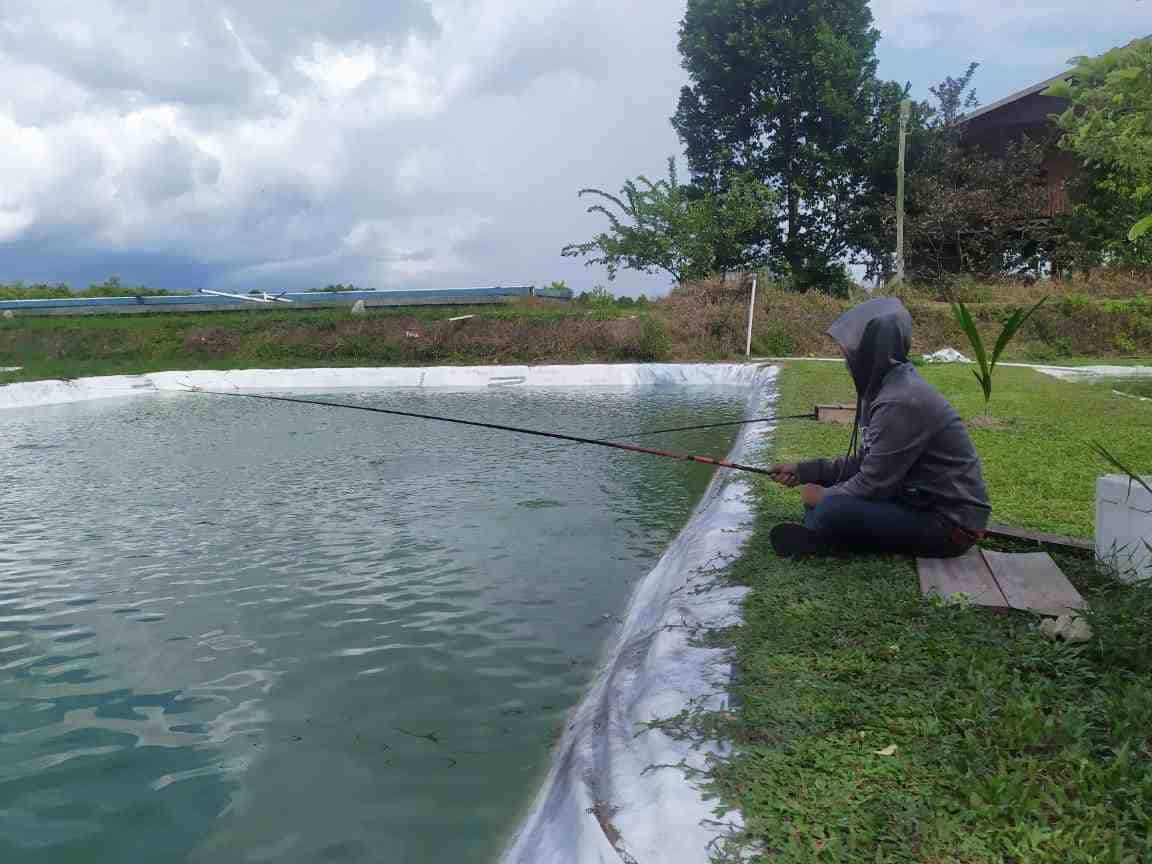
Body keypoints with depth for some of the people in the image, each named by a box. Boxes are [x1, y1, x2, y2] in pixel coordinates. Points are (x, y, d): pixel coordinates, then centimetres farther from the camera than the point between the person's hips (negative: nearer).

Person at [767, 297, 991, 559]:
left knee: (832, 510, -25)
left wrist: (823, 497, -6)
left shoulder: (900, 401, -25)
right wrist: (803, 470, 9)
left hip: (950, 522, -10)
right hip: (921, 500, 10)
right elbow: (866, 462, 13)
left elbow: (872, 485, -22)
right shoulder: (886, 388, 6)